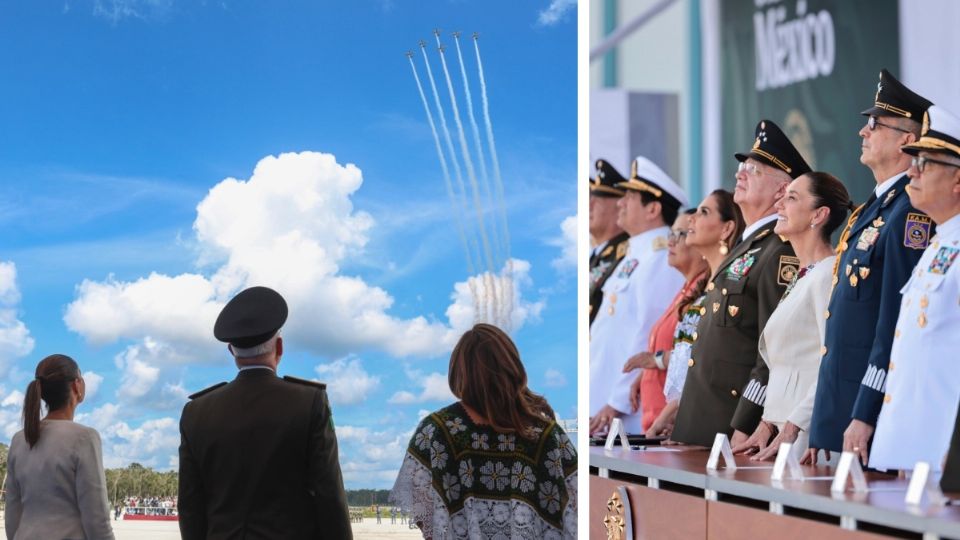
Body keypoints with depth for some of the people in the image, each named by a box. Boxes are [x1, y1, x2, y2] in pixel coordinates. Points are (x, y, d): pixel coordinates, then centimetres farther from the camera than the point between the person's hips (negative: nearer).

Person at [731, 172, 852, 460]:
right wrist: (768, 423, 14)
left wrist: (790, 428, -19)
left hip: (809, 433, -8)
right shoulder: (802, 278, 18)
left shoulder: (829, 274, -11)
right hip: (785, 428, 8)